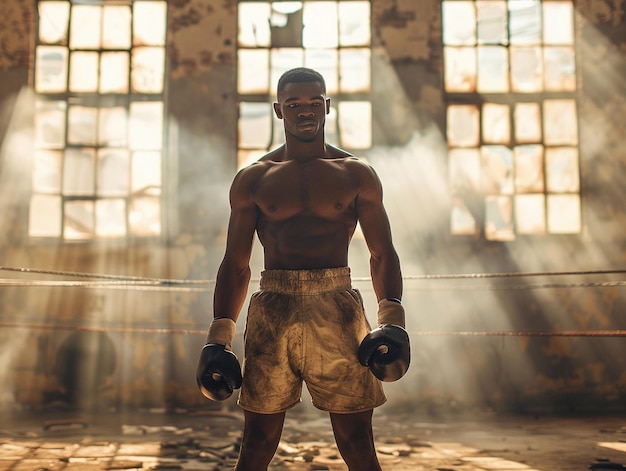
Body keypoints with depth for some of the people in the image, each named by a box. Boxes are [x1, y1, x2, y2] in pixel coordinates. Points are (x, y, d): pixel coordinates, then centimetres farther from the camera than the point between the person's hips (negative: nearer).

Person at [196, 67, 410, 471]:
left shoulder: (357, 175, 10)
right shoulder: (253, 179, 11)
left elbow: (383, 254, 9)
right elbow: (236, 264, 11)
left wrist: (391, 320, -7)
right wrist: (219, 339, 3)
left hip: (338, 311, 0)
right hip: (272, 312, 1)